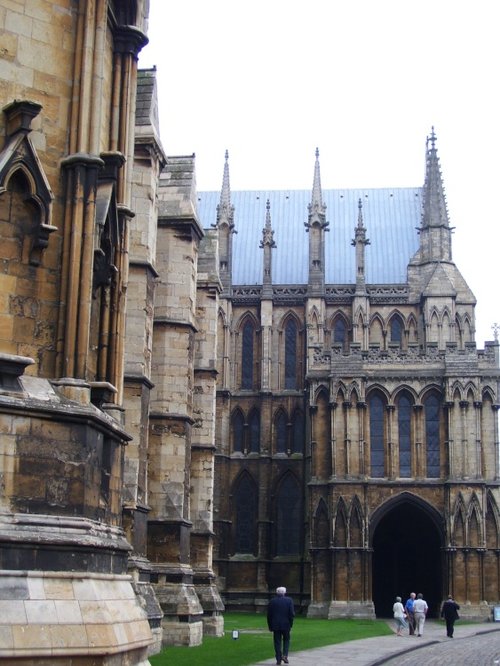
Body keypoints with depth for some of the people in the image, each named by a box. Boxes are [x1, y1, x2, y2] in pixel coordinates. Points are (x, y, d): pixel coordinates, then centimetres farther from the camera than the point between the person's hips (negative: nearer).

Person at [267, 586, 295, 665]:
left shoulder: (272, 601, -1)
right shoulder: (289, 600, -4)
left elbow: (269, 615, 0)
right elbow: (292, 613, -8)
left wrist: (270, 626, 7)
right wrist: (291, 623, 4)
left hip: (275, 625, 0)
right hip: (286, 625, 0)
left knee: (277, 642, 8)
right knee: (286, 640, 17)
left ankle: (278, 659, 6)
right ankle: (285, 655, 0)